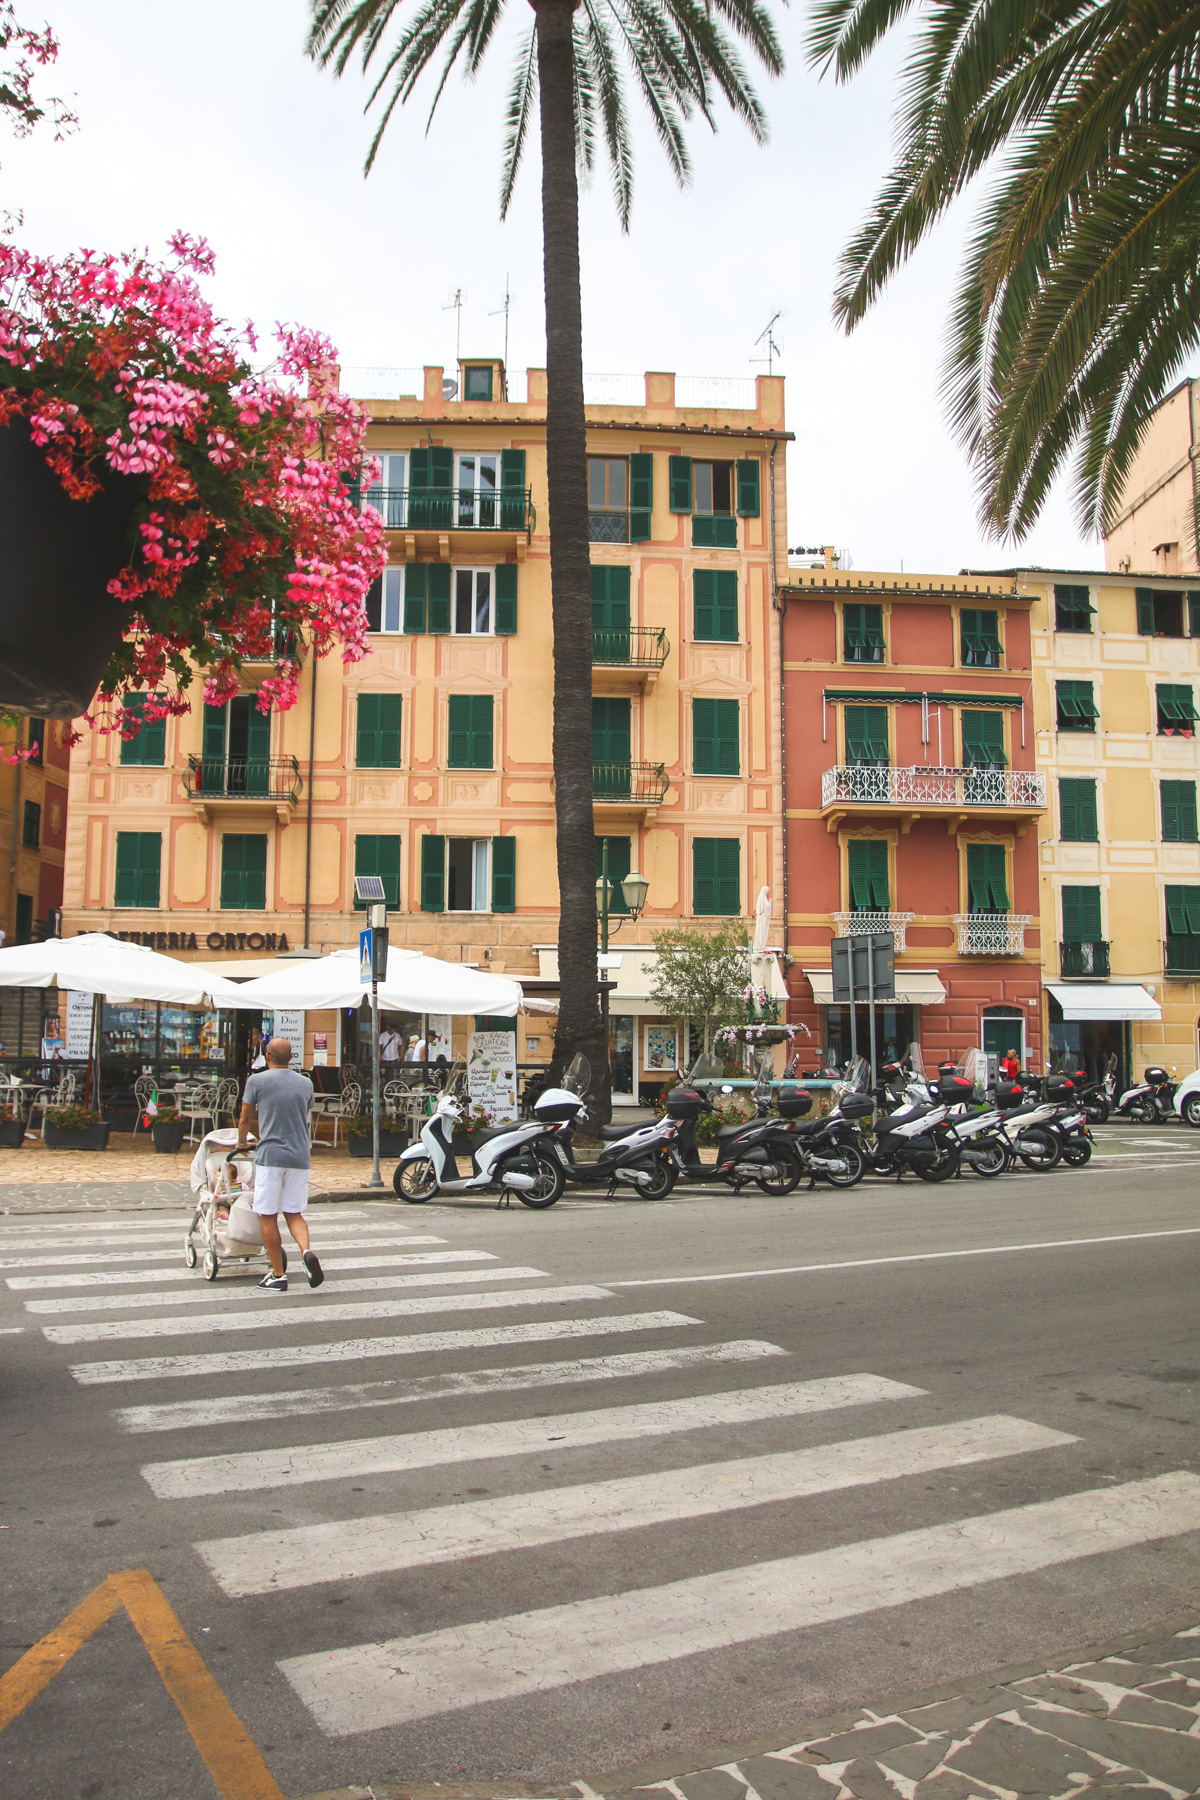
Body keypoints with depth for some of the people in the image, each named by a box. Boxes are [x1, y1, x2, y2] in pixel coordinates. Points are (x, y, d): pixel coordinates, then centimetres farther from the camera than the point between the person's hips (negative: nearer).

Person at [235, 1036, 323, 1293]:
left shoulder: (257, 1081, 0)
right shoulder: (305, 1083, 11)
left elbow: (245, 1120, 10)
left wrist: (242, 1142, 30)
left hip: (270, 1156, -4)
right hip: (300, 1156, 4)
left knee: (269, 1216, 6)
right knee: (294, 1213, 13)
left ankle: (278, 1276, 8)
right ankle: (306, 1251, -14)